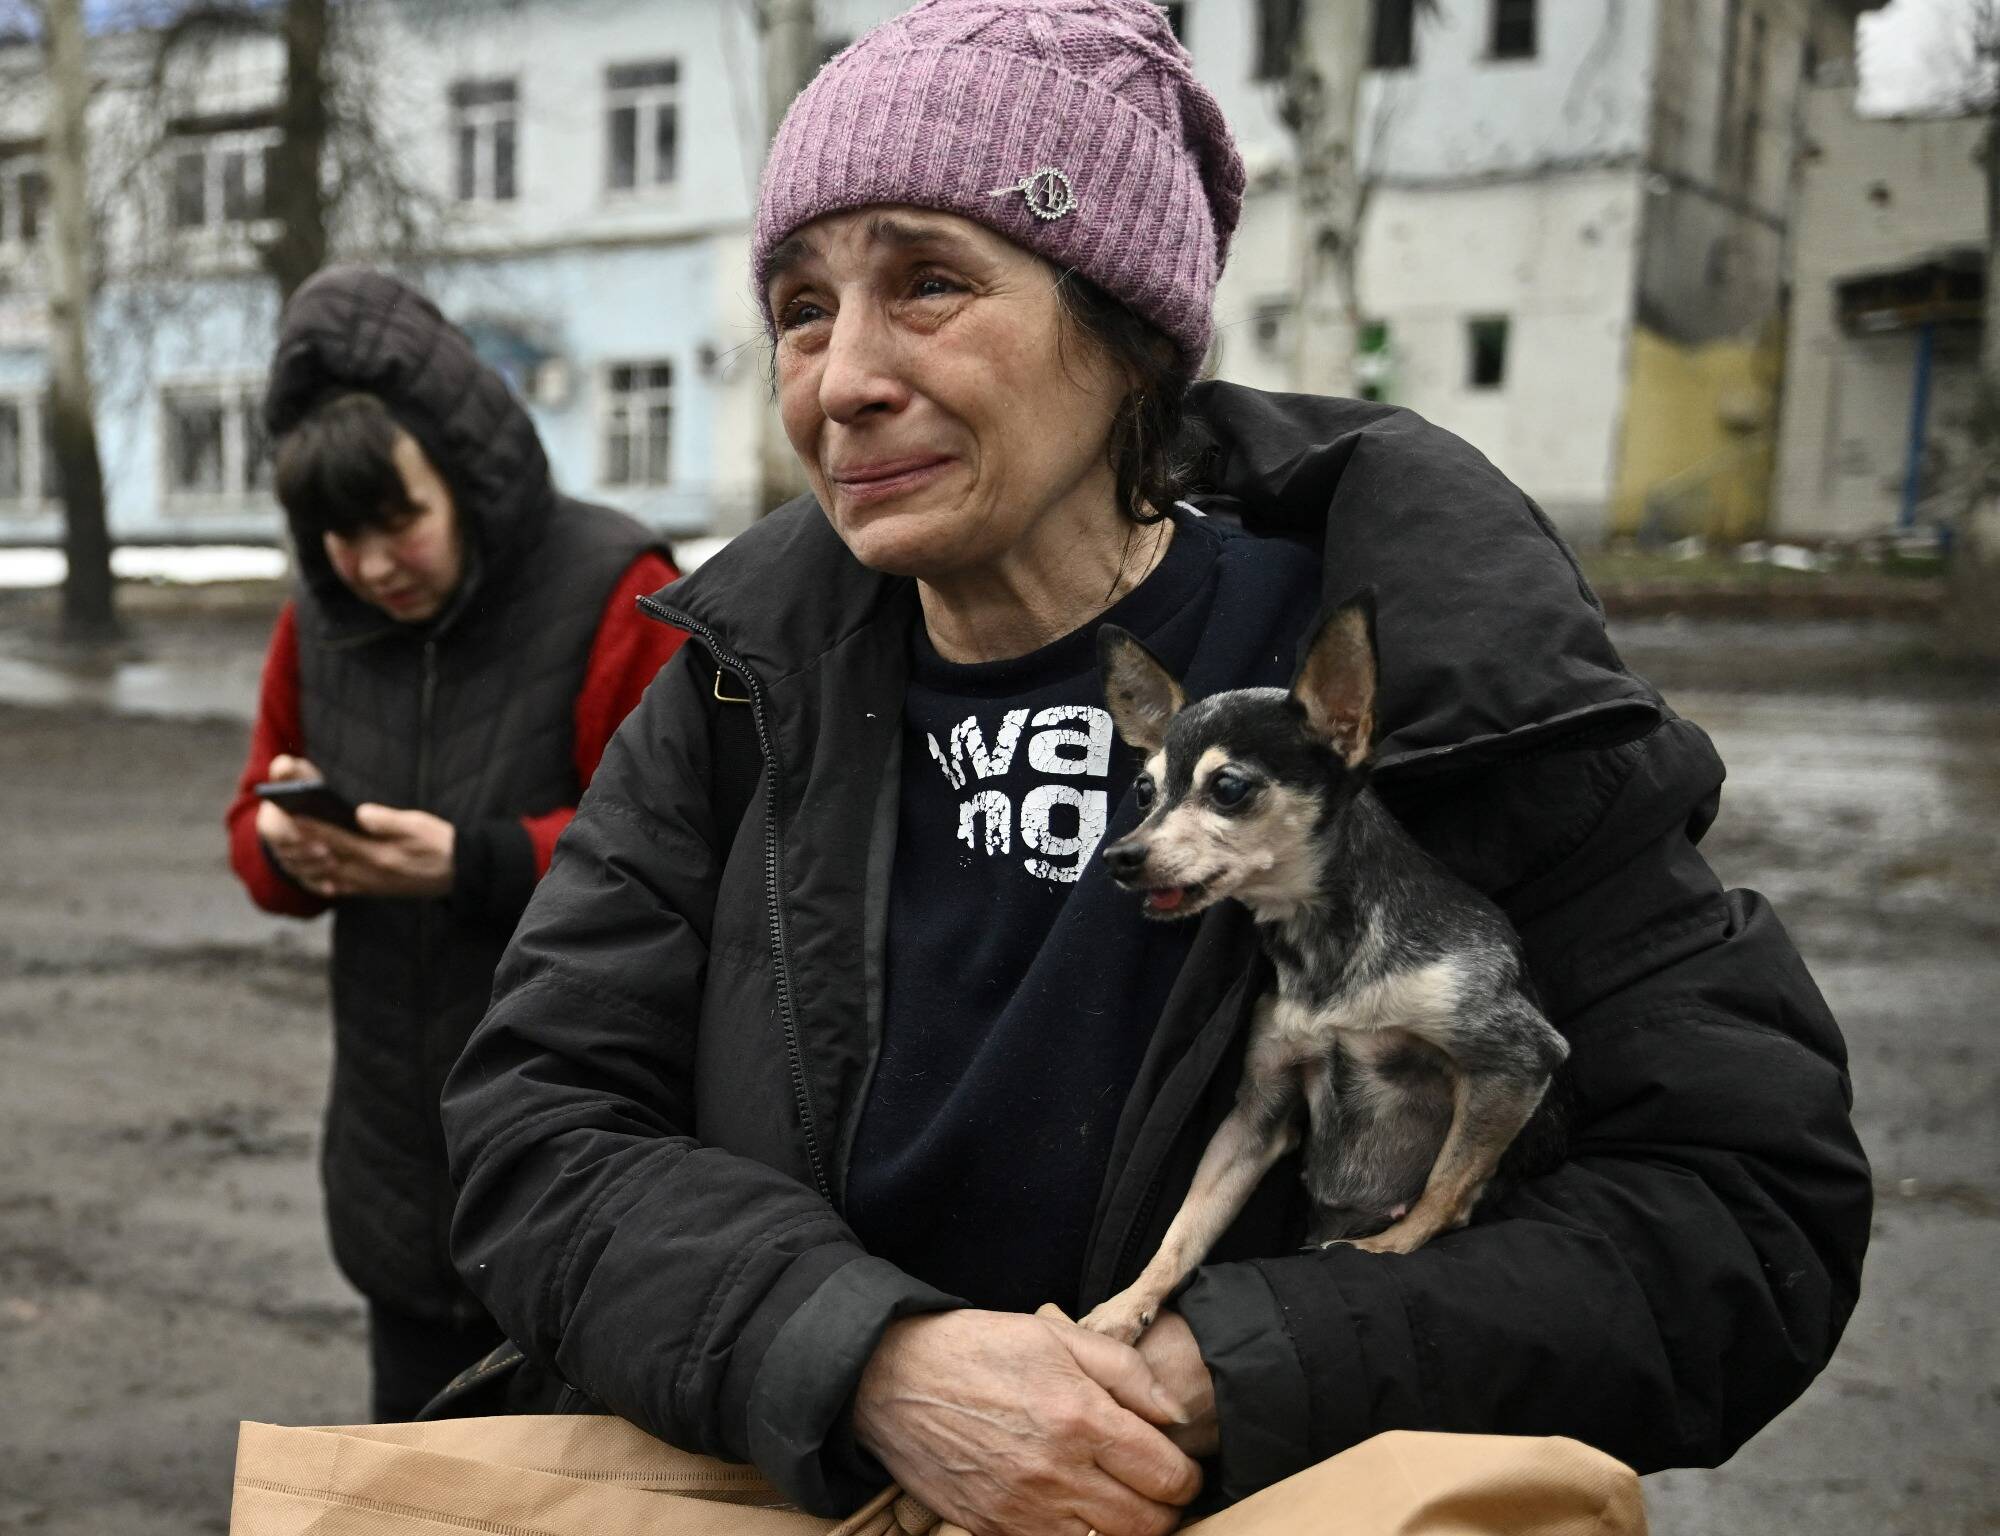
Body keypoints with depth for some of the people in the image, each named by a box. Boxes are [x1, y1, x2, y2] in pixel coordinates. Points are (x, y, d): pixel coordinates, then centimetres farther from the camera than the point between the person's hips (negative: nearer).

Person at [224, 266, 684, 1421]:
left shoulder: (614, 592, -15)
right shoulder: (321, 620, 4)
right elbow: (252, 821, 11)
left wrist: (470, 862, -28)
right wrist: (284, 845, -14)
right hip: (404, 1171, 6)